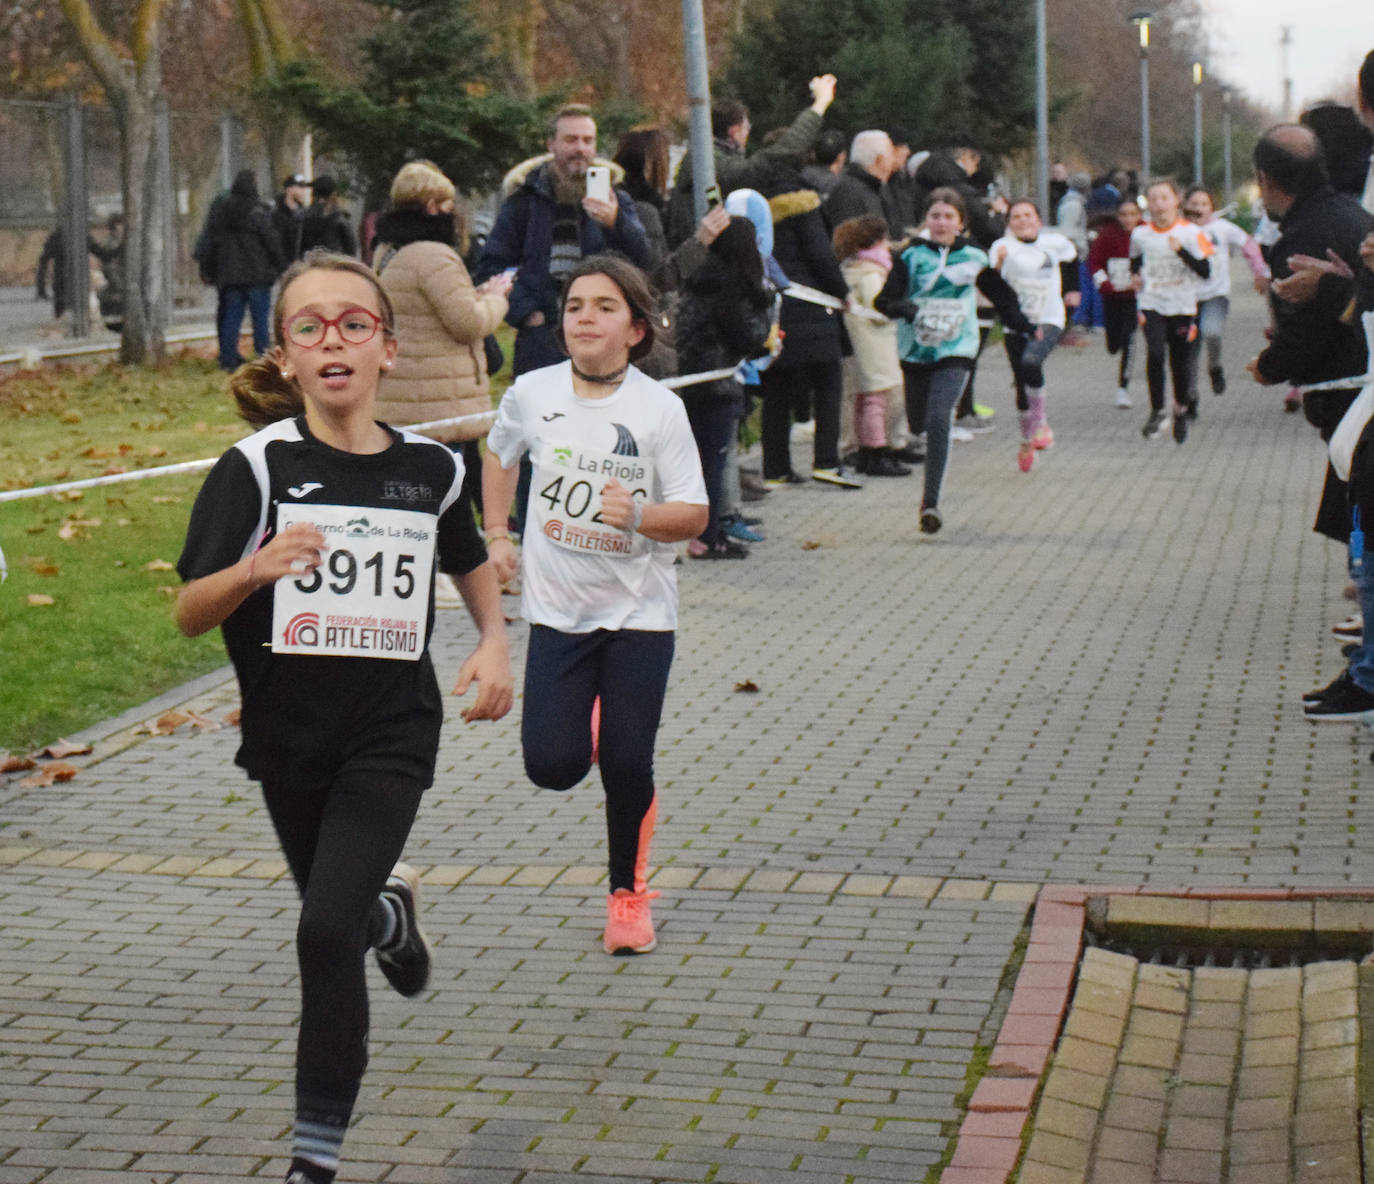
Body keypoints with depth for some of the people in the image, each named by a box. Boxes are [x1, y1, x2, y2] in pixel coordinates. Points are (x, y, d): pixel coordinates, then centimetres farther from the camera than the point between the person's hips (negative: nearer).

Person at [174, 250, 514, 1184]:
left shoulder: (428, 468, -1)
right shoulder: (258, 467, -9)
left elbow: (471, 562, 19)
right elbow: (190, 614, -12)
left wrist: (494, 646, 3)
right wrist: (255, 570, -32)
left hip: (392, 730, -1)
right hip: (287, 732, 1)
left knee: (327, 932, -14)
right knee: (337, 917, 20)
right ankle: (388, 910, 58)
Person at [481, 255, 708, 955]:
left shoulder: (659, 409, -11)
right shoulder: (532, 394, -3)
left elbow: (695, 515, -9)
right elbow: (500, 455, 19)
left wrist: (639, 515, -28)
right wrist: (497, 535, 11)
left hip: (639, 614, -2)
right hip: (556, 609, 2)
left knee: (626, 765, -1)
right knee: (552, 766, -5)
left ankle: (628, 892, 21)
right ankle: (587, 725, 32)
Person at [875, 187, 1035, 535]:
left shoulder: (973, 258, 3)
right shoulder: (911, 256, 0)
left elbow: (1000, 294, 18)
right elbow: (886, 300, -6)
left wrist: (1025, 326, 21)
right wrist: (907, 308, -25)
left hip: (956, 350, -2)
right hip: (915, 349, 2)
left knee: (939, 418, -20)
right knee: (917, 423, 7)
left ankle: (931, 502, -21)